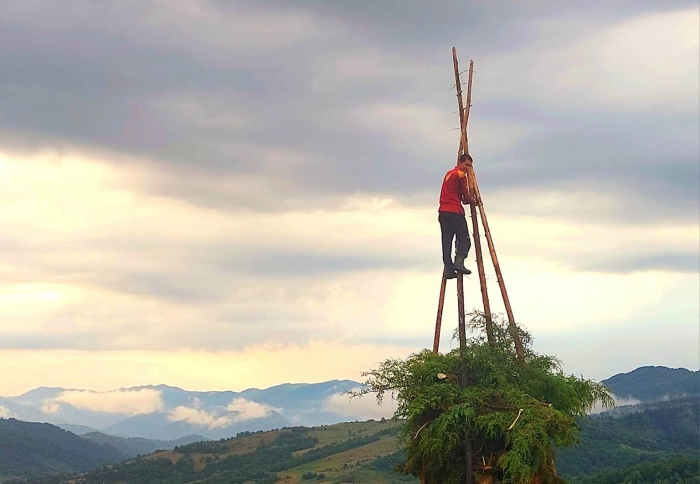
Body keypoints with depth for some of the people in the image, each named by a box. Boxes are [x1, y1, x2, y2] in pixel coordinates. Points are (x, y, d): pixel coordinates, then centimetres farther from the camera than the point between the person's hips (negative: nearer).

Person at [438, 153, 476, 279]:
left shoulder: (449, 173, 23)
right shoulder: (460, 175, -4)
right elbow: (466, 196, -1)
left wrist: (465, 200, 16)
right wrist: (473, 201, 17)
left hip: (443, 212, 8)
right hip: (455, 211, -8)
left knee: (447, 241, 3)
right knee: (464, 239, -5)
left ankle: (448, 269, -2)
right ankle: (459, 261, -24)